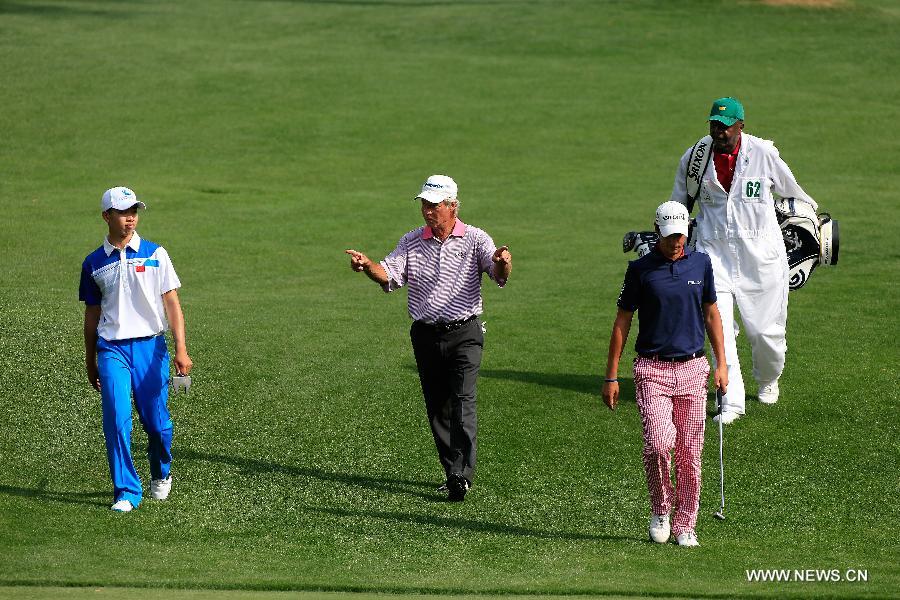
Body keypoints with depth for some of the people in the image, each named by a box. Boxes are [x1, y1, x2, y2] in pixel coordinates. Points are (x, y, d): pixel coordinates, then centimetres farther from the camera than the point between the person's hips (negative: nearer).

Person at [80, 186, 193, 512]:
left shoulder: (154, 254, 3)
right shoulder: (94, 263, 8)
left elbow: (171, 302, 0)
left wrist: (181, 349, -10)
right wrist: (90, 362, 19)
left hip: (150, 345, -1)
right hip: (111, 348, 1)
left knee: (157, 422, 2)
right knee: (116, 420, -12)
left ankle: (161, 474, 30)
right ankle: (126, 492, -5)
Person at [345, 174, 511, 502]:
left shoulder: (475, 240, -3)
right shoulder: (412, 242, 7)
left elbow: (499, 275, -17)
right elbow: (390, 276, -4)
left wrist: (503, 264, -42)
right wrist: (367, 265, -25)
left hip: (464, 335, -4)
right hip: (426, 336, 4)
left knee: (463, 402, -16)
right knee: (436, 407, 8)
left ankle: (462, 474, -21)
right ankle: (452, 473, 18)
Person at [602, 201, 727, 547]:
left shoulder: (701, 264, 7)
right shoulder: (640, 269, -1)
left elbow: (711, 313, 17)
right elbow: (622, 321, 3)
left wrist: (721, 363, 10)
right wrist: (611, 376, 1)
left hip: (693, 369, 3)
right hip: (653, 370, -3)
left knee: (689, 453, 2)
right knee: (659, 443, -18)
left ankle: (684, 526, 12)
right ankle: (661, 509, 5)